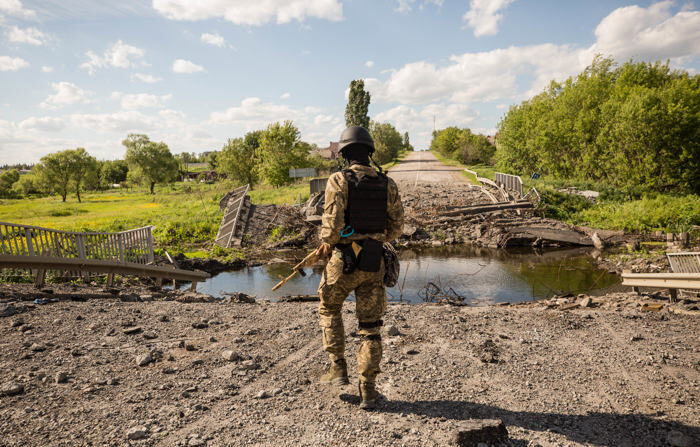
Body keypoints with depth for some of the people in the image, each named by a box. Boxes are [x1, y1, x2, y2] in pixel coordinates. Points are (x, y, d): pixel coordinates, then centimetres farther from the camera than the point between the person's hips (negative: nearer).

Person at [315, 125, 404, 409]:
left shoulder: (339, 180, -10)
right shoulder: (387, 184, 3)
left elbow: (333, 222, -19)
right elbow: (396, 227, 6)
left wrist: (326, 244, 2)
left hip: (344, 260, -3)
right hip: (374, 262, 3)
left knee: (329, 310, 24)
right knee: (370, 326, 11)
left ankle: (338, 368, 20)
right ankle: (368, 390, 15)